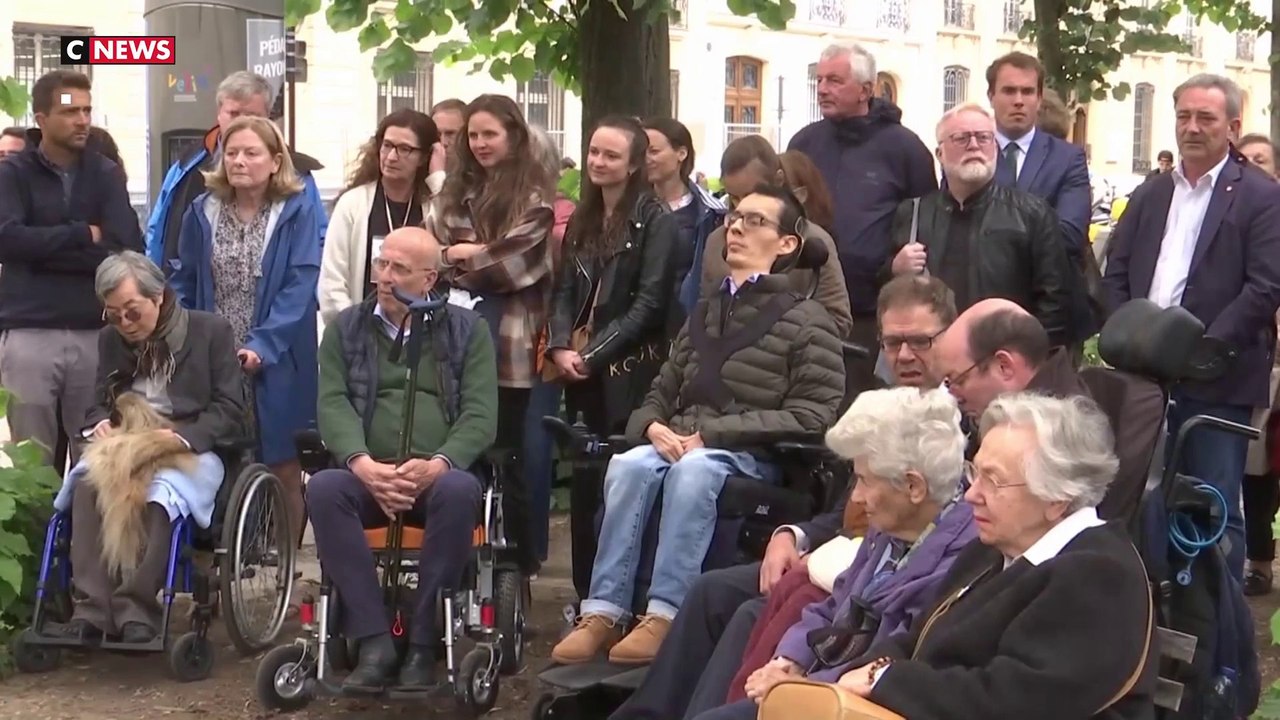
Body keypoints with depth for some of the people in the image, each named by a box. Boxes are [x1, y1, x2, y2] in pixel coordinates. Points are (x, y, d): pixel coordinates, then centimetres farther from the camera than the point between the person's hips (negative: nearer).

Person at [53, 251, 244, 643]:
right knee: (87, 485, -31)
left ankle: (136, 611, -37)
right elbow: (99, 403, 19)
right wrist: (100, 425, -8)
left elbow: (229, 410, -3)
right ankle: (91, 608, -34)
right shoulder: (110, 338, 16)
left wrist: (182, 437, -22)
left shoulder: (212, 331, 1)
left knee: (158, 493, -38)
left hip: (191, 450, -4)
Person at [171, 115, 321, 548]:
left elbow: (300, 286, -12)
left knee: (282, 470, 6)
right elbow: (183, 284, 8)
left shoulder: (297, 211, -4)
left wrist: (262, 345, -21)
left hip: (276, 363, -2)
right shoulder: (202, 211, 6)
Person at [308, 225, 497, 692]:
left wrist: (437, 465, -19)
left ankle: (424, 645, -28)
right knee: (323, 488, -32)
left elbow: (480, 412, 0)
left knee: (461, 491, -36)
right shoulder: (346, 328, 15)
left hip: (438, 475, -1)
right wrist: (363, 464, -19)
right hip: (367, 474, 1)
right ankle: (374, 643, -31)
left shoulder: (467, 330, 11)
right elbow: (333, 404, 2)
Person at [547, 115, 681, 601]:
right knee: (583, 486, 8)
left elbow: (648, 304, -10)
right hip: (584, 376, 6)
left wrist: (593, 354, -13)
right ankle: (586, 596, 17)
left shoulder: (656, 222, -4)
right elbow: (565, 292, 13)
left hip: (630, 375, -6)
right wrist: (561, 348, -5)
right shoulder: (582, 221, 16)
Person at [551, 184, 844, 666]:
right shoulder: (706, 312, 24)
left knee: (693, 469, -37)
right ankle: (603, 612, -32)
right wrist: (654, 428, -3)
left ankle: (665, 615, -38)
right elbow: (662, 393, 24)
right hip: (679, 443, 5)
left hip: (752, 455, -5)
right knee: (627, 465, -28)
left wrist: (709, 434, -13)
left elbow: (811, 415, -9)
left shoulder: (807, 322, 2)